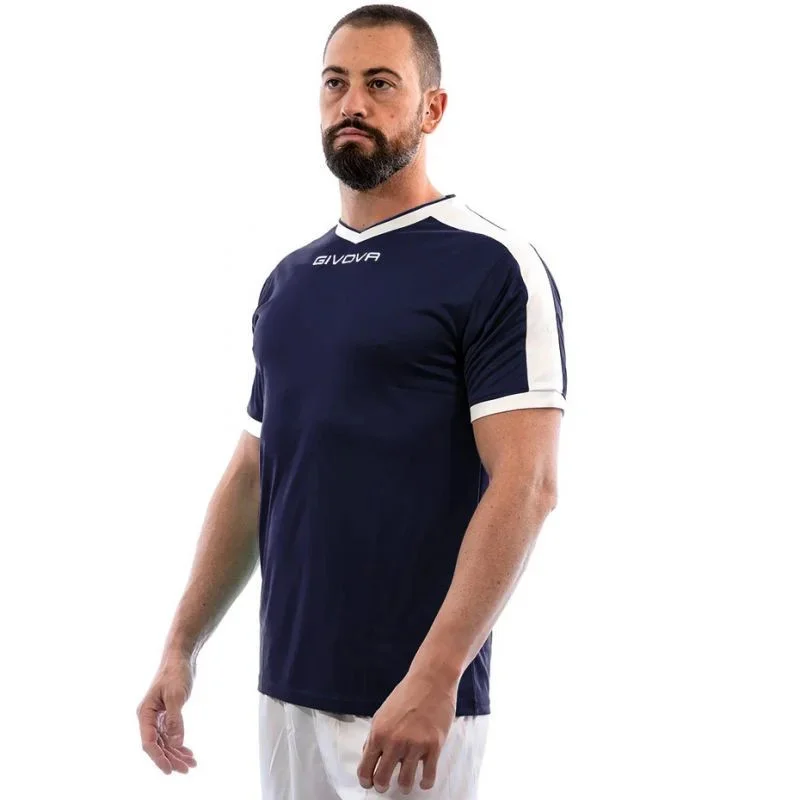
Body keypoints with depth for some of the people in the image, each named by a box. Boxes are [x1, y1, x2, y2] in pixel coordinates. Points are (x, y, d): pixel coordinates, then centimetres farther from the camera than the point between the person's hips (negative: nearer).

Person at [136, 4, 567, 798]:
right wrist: (182, 645, 9)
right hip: (286, 687, 6)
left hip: (412, 705, -6)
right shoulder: (288, 280, 13)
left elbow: (525, 485, -16)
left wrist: (435, 677, -23)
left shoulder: (495, 269, -9)